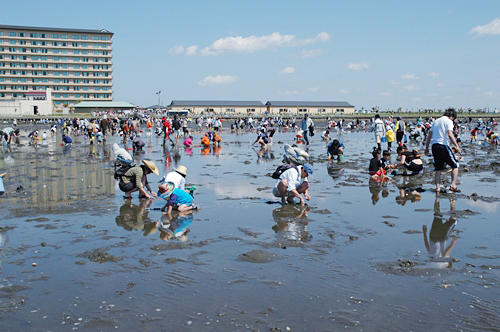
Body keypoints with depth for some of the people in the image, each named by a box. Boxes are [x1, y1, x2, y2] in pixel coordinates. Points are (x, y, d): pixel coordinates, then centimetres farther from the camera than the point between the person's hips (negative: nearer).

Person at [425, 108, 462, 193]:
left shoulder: (436, 121, 20)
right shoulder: (448, 121, -1)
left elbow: (429, 136, 19)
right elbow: (450, 134, -16)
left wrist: (426, 148, 23)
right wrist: (457, 146, -19)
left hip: (434, 146, 7)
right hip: (443, 146, -7)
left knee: (438, 168, 12)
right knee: (455, 165, 5)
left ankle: (438, 187, 7)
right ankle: (453, 185, -5)